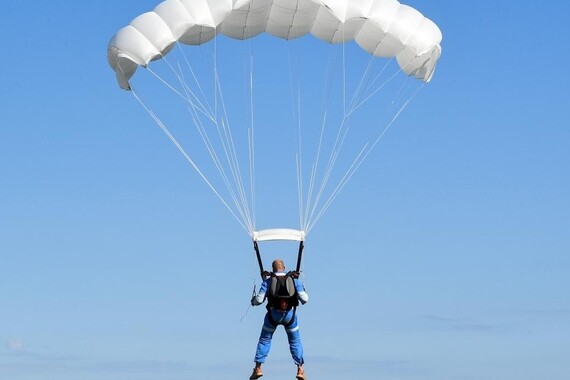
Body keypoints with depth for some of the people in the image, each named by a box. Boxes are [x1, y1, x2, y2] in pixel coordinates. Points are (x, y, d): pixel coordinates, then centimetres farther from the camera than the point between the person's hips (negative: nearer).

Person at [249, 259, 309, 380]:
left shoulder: (268, 281, -8)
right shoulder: (294, 280, -5)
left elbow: (259, 300, -12)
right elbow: (304, 299, -11)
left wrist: (253, 300, 11)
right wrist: (304, 294, 13)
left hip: (273, 315, -1)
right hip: (289, 315, 1)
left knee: (264, 339, 15)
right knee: (295, 341, 17)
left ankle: (258, 368, 11)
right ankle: (300, 369, 11)